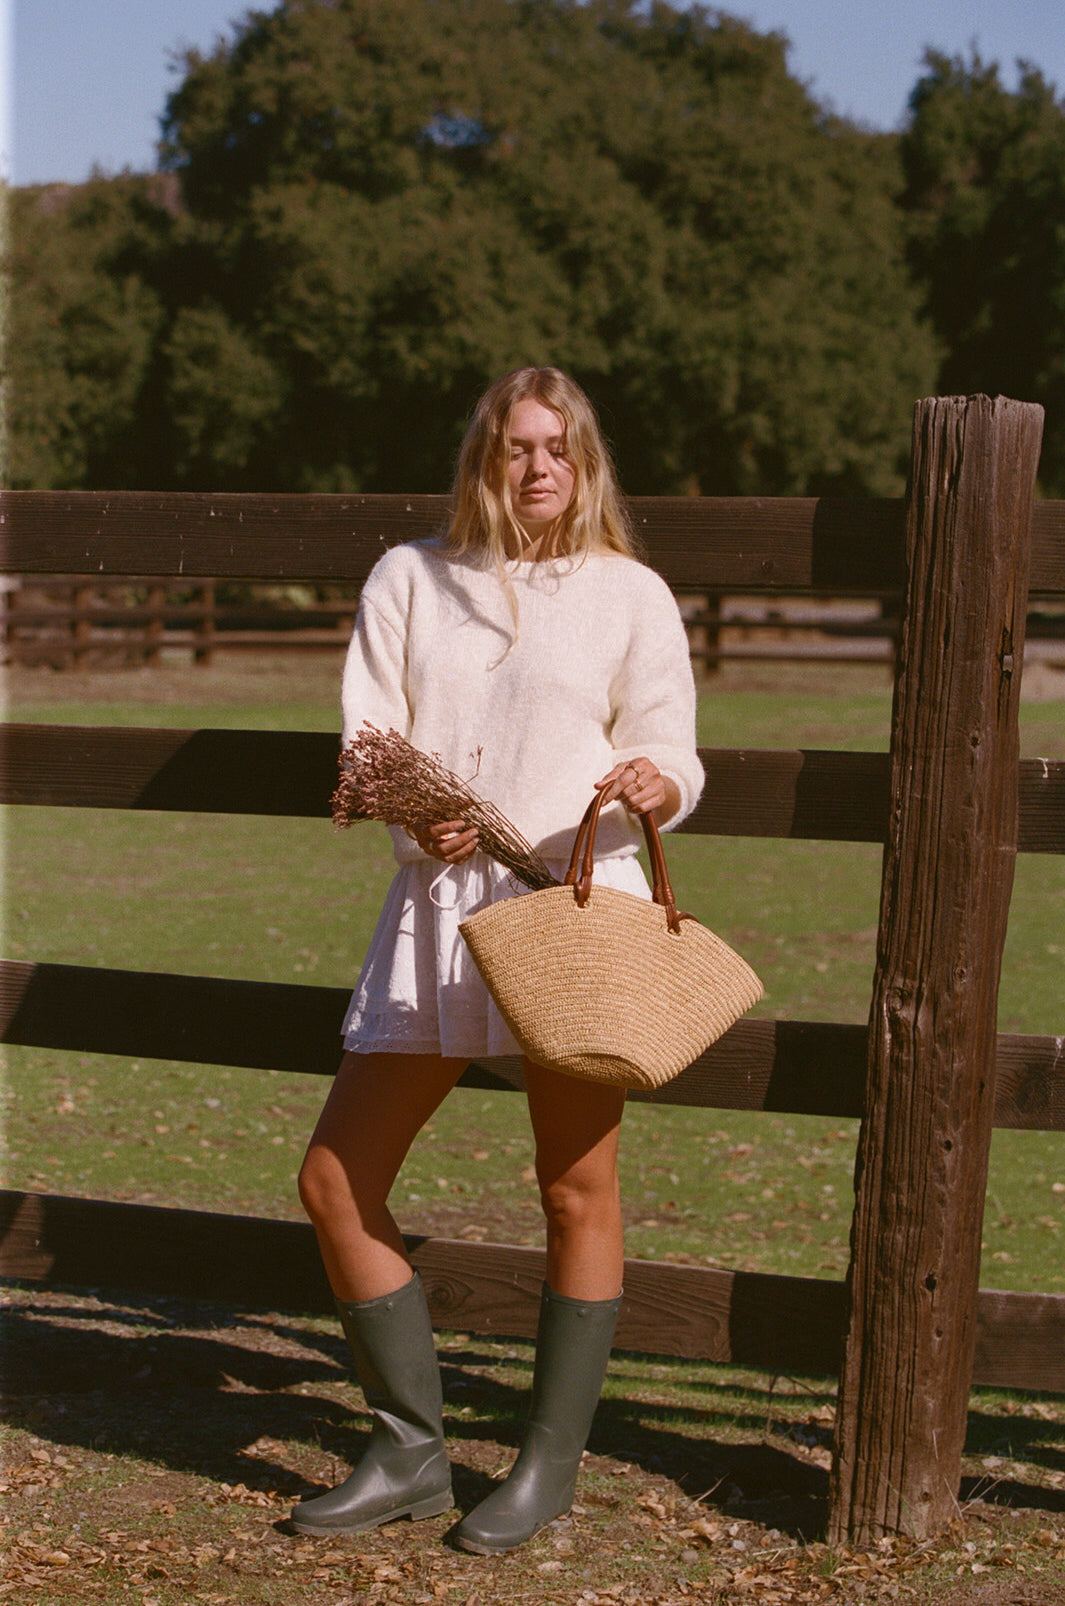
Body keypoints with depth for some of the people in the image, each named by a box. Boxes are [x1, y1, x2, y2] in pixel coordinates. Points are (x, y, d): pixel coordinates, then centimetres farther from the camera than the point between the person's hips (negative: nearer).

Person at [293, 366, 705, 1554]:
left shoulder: (629, 595, 5)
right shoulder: (408, 578, 11)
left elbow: (673, 760, 2)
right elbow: (366, 741, 5)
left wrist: (656, 787, -22)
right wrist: (416, 823, -16)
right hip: (433, 905, 3)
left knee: (577, 1191, 1)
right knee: (336, 1182, 1)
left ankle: (550, 1464, 18)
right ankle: (411, 1455, 16)